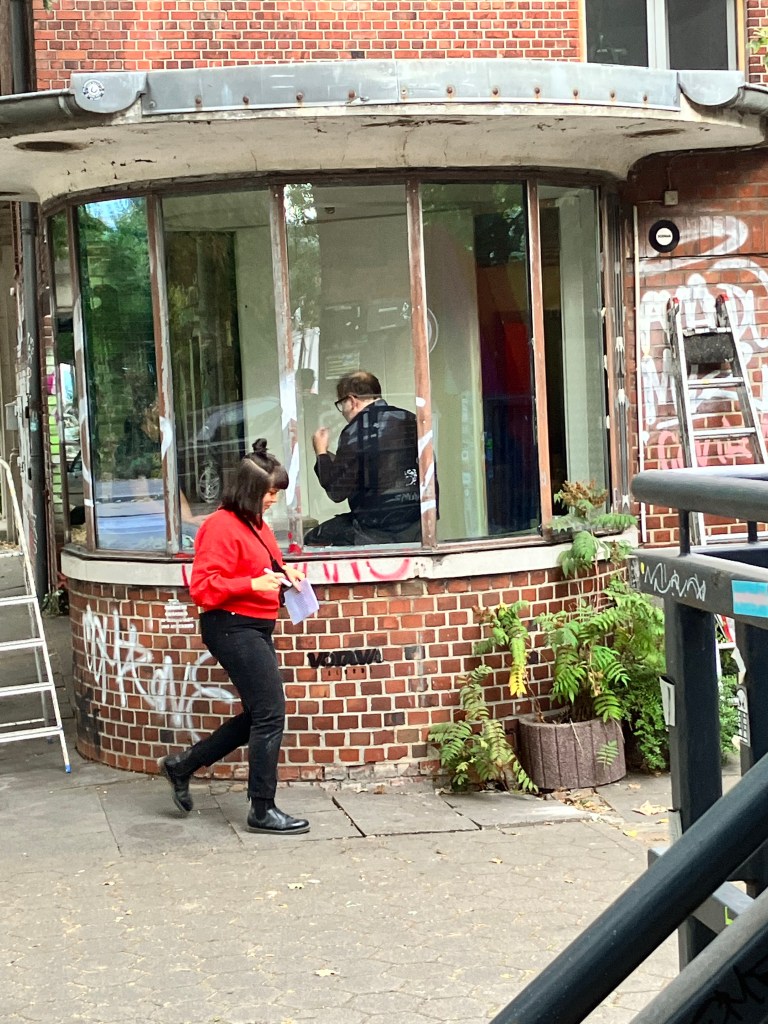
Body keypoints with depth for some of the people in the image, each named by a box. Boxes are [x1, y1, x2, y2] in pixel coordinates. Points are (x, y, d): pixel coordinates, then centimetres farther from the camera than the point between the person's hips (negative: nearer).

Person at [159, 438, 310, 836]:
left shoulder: (257, 525, 15)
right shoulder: (221, 527, -14)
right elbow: (203, 587, -18)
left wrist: (284, 573, 10)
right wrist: (253, 584, -26)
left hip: (256, 628, 10)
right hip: (233, 627, -10)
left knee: (258, 716, 14)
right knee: (270, 713, -9)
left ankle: (182, 765, 25)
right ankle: (262, 810, 0)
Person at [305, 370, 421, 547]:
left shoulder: (354, 432, -10)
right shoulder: (412, 421, 8)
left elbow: (337, 492, -6)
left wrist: (322, 453, 6)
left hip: (374, 532, -7)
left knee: (311, 539, 9)